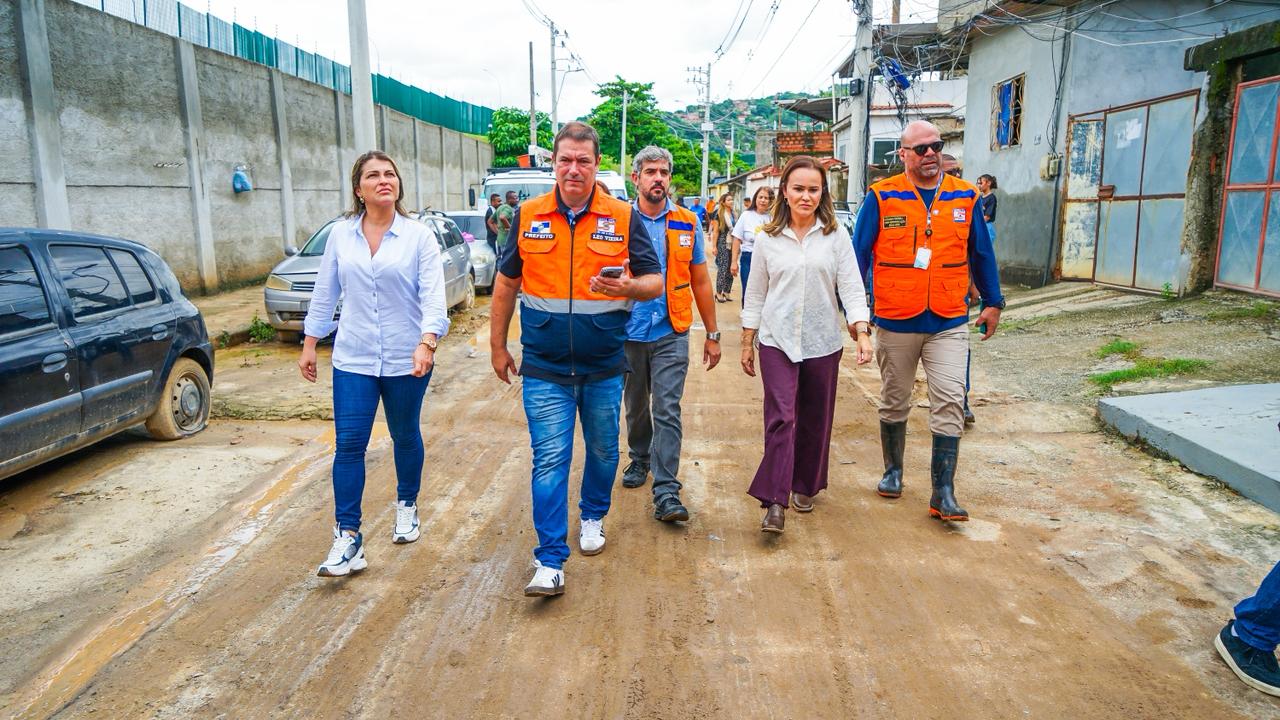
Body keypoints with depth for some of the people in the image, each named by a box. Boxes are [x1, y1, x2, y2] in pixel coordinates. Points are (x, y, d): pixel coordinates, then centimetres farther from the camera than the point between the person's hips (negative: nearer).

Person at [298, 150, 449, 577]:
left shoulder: (419, 237, -6)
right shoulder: (340, 236, 3)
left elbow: (433, 297, -14)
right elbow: (324, 293, 11)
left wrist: (427, 343, -28)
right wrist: (310, 343, 11)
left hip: (406, 360, -1)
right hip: (353, 359, 2)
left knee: (405, 437, 15)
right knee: (348, 444, -4)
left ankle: (407, 507, 38)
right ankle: (348, 538, 2)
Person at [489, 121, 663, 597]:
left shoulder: (623, 217, -2)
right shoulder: (527, 216, 1)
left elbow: (655, 282, -1)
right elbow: (506, 284, 10)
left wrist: (627, 287, -24)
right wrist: (497, 346, 11)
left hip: (604, 365, 1)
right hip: (545, 367, 0)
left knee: (603, 450, 17)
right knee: (549, 461, -3)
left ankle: (593, 517, 43)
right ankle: (550, 562, 4)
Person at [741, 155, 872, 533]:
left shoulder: (836, 235, 0)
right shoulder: (767, 239, 3)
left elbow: (851, 288, -3)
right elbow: (755, 294, 8)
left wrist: (862, 332, -15)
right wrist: (747, 343, 8)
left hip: (823, 343, 1)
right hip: (777, 342, -1)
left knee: (815, 420, 11)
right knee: (780, 418, -10)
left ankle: (804, 486, 31)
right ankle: (775, 501, -8)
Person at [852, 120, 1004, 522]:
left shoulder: (965, 196, 4)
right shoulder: (881, 197, -4)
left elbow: (982, 253, 12)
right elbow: (858, 252, -1)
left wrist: (993, 303, 14)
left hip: (948, 324, 1)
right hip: (895, 323, -1)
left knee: (949, 404, -7)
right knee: (894, 403, 14)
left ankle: (943, 494, 0)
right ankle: (893, 471, 33)